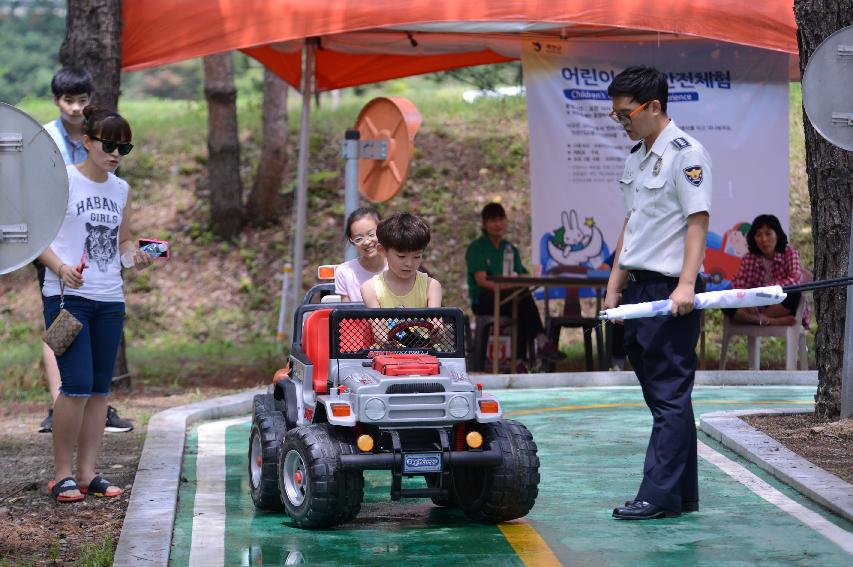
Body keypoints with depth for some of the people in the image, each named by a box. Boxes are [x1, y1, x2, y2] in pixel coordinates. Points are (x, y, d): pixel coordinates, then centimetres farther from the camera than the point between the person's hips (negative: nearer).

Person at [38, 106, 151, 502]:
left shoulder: (121, 190, 14)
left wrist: (134, 254, 1)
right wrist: (60, 268, -20)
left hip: (110, 300, 6)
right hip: (68, 296, -6)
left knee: (99, 388, 6)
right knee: (77, 384, -13)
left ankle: (88, 472, 12)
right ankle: (62, 474, -1)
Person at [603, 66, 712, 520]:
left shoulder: (686, 153, -10)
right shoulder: (636, 156, 16)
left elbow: (698, 219, -15)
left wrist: (686, 284, -22)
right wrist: (615, 284, 19)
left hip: (671, 292, -9)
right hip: (639, 289, 9)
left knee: (670, 396, -6)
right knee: (663, 396, 11)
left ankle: (659, 495, -5)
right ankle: (684, 494, 18)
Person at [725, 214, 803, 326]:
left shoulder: (789, 253, -3)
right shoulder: (748, 259, 3)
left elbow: (796, 279, -20)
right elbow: (737, 286, -8)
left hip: (781, 308, -2)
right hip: (755, 309, 2)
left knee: (794, 294, -34)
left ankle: (757, 319, -19)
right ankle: (774, 321, -31)